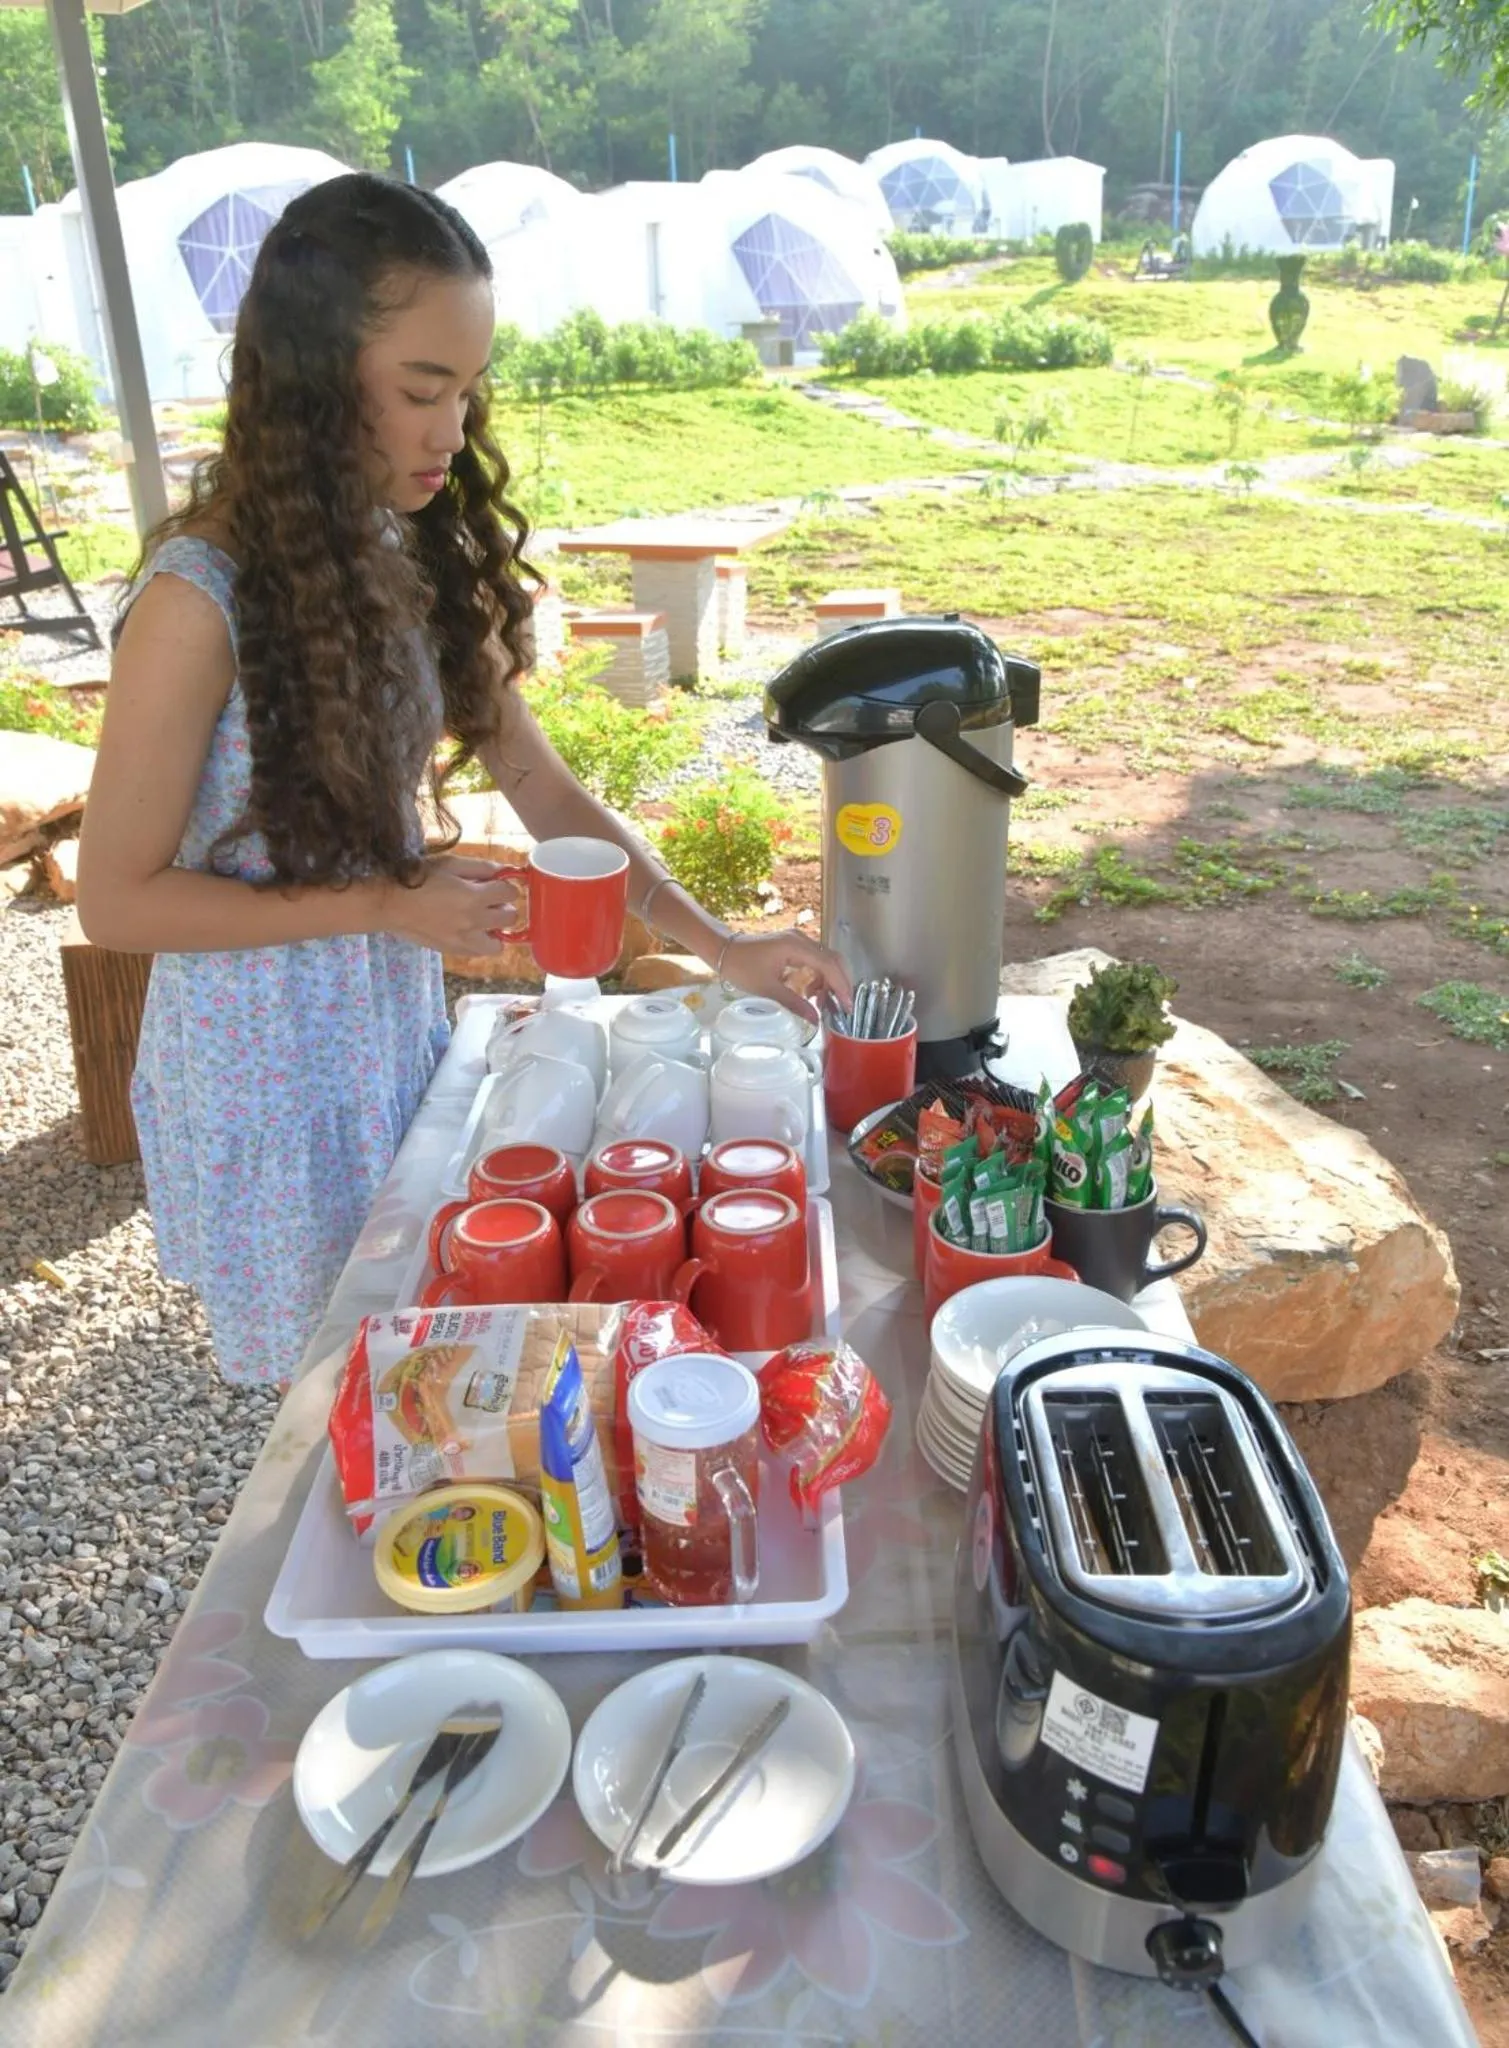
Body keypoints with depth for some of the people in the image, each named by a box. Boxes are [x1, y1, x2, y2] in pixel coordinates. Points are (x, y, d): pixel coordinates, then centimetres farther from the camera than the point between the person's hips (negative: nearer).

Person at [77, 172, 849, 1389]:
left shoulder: (426, 558, -4)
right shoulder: (204, 596, -23)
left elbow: (544, 792, -2)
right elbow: (118, 899, -17)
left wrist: (721, 946, -11)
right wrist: (386, 906, -21)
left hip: (402, 1029, 5)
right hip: (266, 1072, -5)